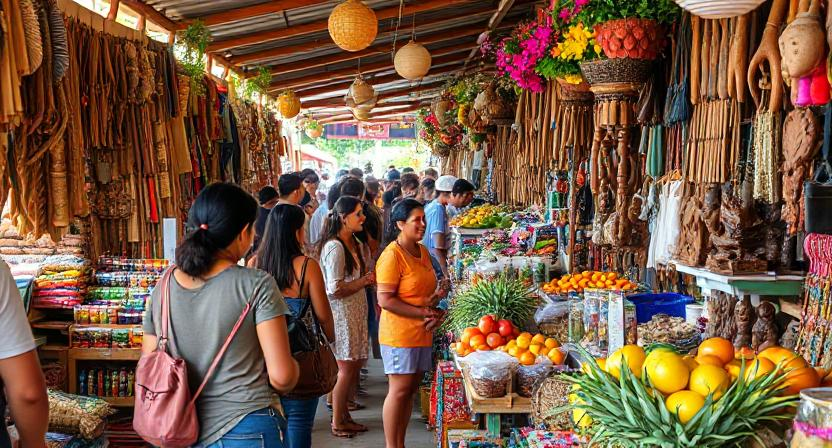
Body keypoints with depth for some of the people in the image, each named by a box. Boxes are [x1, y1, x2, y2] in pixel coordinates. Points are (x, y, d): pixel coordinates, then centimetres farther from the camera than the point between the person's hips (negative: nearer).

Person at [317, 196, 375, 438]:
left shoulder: (356, 244, 10)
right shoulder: (335, 247, -19)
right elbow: (336, 290, -21)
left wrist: (370, 278, 2)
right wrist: (366, 280, -14)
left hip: (356, 312, 9)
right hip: (341, 315, -9)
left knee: (354, 367, 13)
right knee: (346, 369, 0)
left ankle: (344, 415, 27)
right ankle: (337, 423, 14)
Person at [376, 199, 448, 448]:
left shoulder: (422, 251, 11)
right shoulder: (392, 256, -15)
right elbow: (385, 300, -20)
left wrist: (435, 305, 2)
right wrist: (422, 312, -17)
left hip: (422, 333, 8)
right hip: (400, 333, -8)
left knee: (410, 389, 13)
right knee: (399, 390, -1)